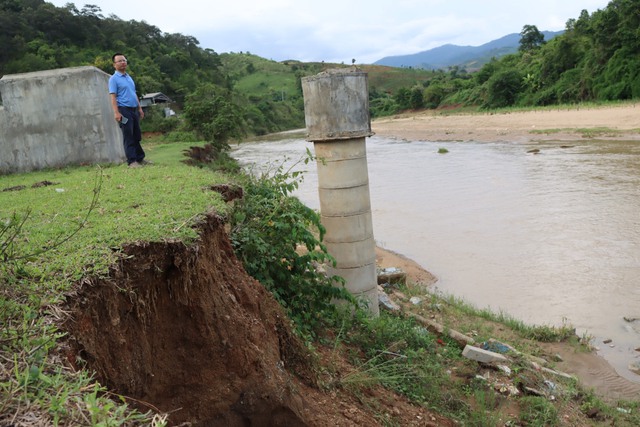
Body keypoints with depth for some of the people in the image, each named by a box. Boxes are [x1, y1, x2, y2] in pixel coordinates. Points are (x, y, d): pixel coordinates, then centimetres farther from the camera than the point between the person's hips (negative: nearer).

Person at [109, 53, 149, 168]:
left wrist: (140, 108, 18)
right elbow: (113, 97, -12)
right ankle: (132, 161, -6)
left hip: (134, 110, 7)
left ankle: (140, 158, 18)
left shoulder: (129, 77, 19)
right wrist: (116, 112, -21)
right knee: (129, 137, -7)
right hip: (124, 110, -7)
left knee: (137, 136, 11)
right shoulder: (114, 79, -4)